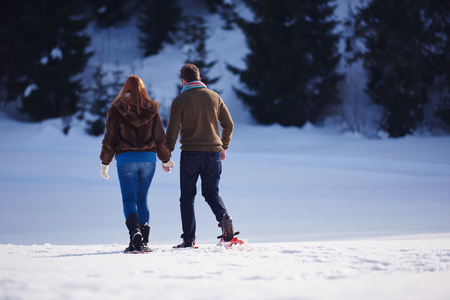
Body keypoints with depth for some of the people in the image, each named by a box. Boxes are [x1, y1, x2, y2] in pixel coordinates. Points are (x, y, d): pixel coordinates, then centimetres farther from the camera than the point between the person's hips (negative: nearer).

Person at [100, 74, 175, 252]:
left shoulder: (117, 108, -1)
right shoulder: (151, 108, 6)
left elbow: (110, 137, 0)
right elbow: (160, 136, 9)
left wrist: (105, 162, 9)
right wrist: (166, 159, 21)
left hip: (126, 158, -3)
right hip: (148, 158, 3)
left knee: (129, 199, -2)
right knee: (142, 199, 12)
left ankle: (135, 233, -25)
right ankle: (143, 240, 7)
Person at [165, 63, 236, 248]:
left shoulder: (180, 100, -4)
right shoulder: (214, 97, 7)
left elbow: (172, 131, -7)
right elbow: (229, 125, 11)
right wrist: (223, 146, 24)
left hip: (190, 153, -3)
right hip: (213, 153, 3)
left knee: (187, 197, 8)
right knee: (211, 193, 14)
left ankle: (189, 239, 4)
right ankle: (223, 217, -16)